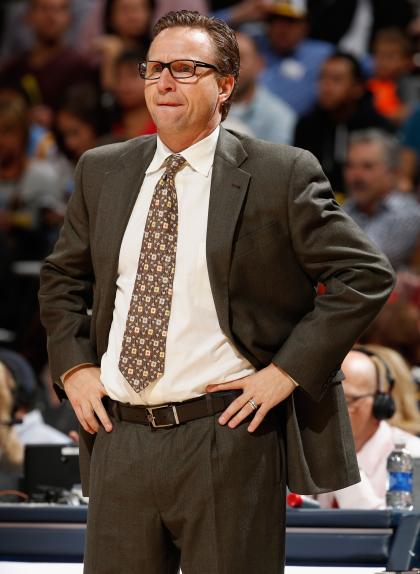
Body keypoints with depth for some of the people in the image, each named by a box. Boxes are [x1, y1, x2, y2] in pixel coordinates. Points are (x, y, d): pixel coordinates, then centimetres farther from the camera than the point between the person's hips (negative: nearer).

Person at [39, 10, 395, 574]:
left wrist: (287, 371, -10)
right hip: (119, 438, 4)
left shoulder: (281, 174, -4)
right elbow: (62, 277, 24)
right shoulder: (103, 172, 11)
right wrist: (73, 366, 8)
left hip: (229, 441, -4)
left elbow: (365, 275, -5)